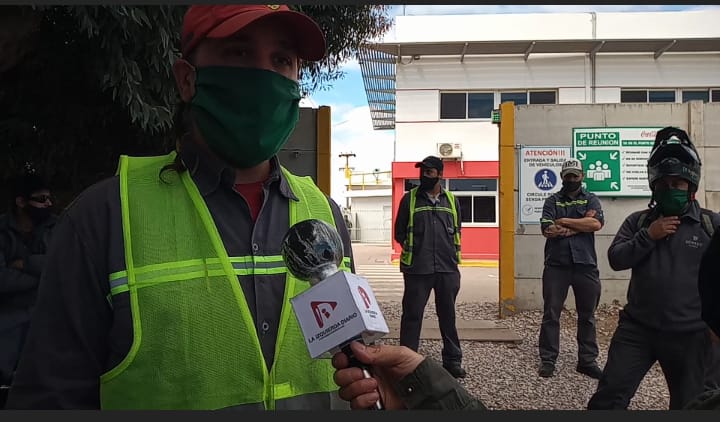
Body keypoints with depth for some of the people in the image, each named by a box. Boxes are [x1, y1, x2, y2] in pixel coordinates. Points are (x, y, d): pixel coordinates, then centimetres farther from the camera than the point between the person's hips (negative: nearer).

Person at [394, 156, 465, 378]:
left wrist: (451, 253, 8)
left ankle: (453, 360, 23)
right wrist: (414, 250, 1)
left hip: (447, 268, 3)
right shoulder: (409, 199, 3)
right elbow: (399, 232, 7)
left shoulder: (451, 201, 10)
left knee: (448, 315, 12)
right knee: (412, 315, 1)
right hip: (417, 269, -2)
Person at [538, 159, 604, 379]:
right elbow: (547, 229, -7)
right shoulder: (552, 201, 9)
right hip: (556, 264, -1)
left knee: (587, 315, 9)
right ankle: (547, 360, 10)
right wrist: (580, 226, -8)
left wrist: (564, 222, -9)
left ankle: (587, 361, 20)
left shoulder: (591, 199, 10)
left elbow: (596, 222, -10)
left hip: (585, 264, 1)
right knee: (551, 314, 2)